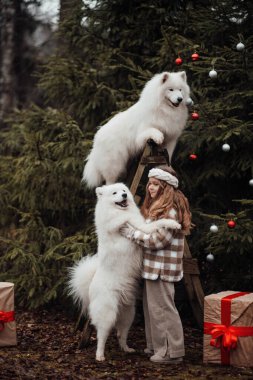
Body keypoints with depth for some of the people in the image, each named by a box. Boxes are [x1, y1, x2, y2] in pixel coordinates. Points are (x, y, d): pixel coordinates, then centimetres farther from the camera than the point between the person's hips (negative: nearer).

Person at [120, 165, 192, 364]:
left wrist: (133, 233, -14)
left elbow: (158, 240, -20)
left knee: (162, 308, -5)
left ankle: (172, 352, 1)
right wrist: (134, 230, 7)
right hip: (154, 267, 10)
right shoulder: (157, 206, 16)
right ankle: (157, 346, 26)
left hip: (162, 269, -10)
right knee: (152, 307, 16)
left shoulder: (170, 210, -17)